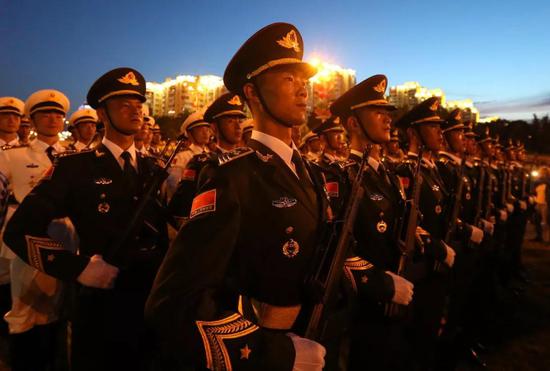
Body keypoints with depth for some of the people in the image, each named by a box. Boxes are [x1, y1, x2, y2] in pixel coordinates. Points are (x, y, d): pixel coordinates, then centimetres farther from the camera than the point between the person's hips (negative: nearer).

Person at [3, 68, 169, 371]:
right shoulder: (75, 167, -7)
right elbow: (19, 230, -11)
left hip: (155, 302, 4)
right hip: (100, 305, -4)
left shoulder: (154, 169, 7)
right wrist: (78, 267, -19)